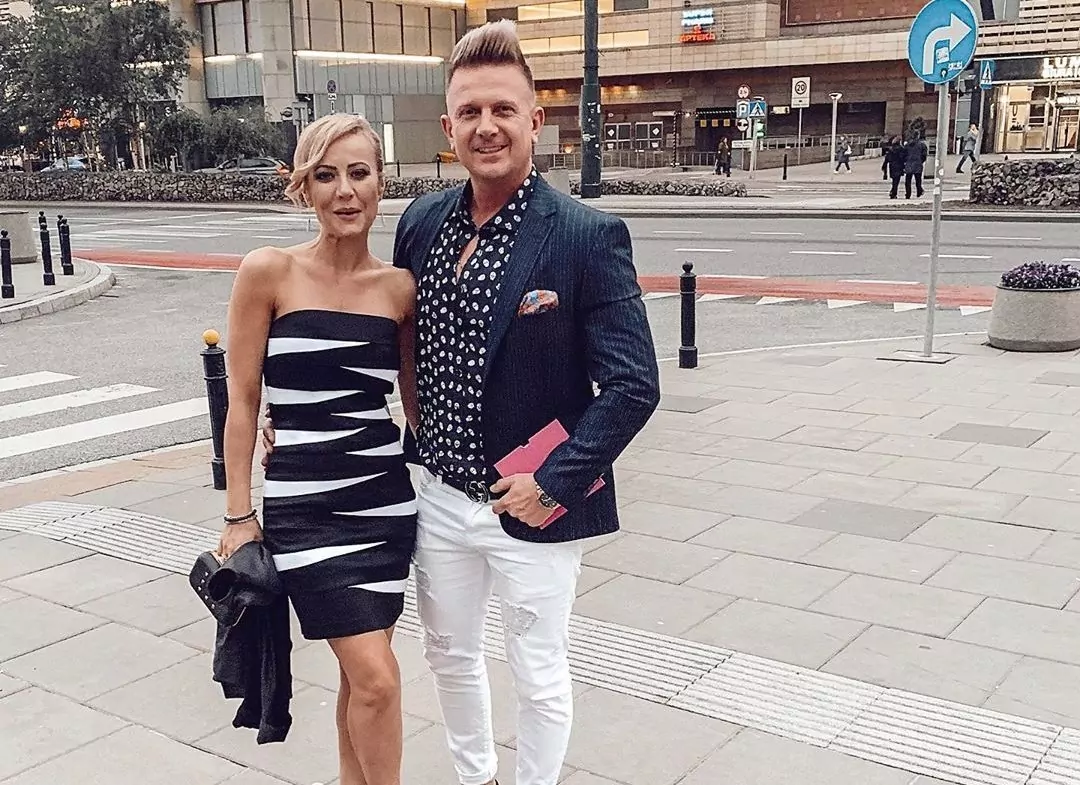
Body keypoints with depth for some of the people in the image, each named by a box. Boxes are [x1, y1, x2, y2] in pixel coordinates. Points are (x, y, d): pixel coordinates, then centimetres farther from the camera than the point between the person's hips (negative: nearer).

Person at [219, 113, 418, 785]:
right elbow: (243, 399, -3)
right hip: (304, 502, -3)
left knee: (362, 667, 11)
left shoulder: (400, 285, 2)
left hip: (386, 496, 4)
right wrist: (240, 513, -2)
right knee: (377, 677, -7)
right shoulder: (270, 271, -7)